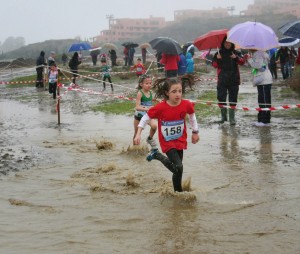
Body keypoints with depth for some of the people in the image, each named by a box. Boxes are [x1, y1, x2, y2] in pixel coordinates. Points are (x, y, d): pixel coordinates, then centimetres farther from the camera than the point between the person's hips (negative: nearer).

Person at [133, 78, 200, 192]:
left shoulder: (186, 105, -14)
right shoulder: (160, 108, -23)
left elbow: (192, 116, 8)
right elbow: (145, 118, -10)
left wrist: (195, 132, 13)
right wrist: (138, 134, -16)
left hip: (180, 140, 4)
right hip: (167, 142, -4)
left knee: (177, 168, 14)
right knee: (179, 167, -16)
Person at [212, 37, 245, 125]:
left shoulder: (236, 53, 7)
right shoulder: (219, 53, 7)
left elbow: (242, 62, -5)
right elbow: (214, 65, 2)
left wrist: (236, 58, -24)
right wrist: (217, 59, -18)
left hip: (234, 80, 0)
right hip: (222, 80, 0)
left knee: (233, 100, 1)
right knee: (221, 98, -2)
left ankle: (232, 118, 7)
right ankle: (223, 116, 15)